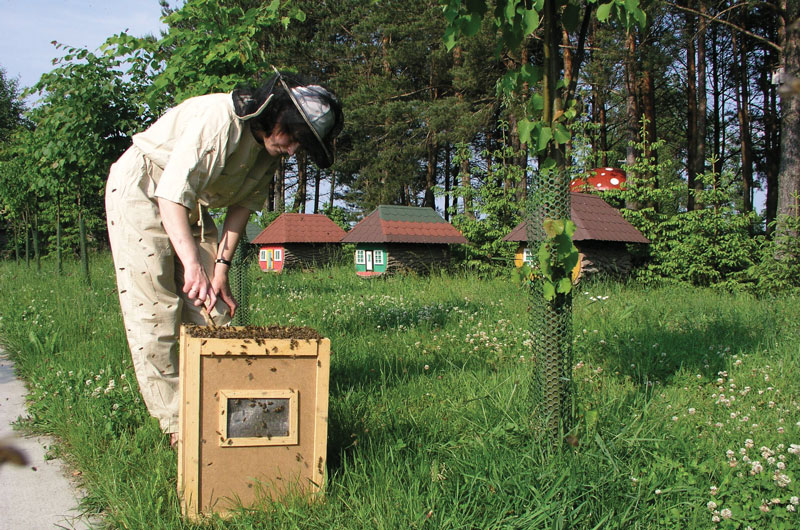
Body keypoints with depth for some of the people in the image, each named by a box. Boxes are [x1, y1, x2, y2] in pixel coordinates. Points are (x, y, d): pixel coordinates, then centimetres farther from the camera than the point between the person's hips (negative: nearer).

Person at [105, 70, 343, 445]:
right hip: (141, 191, -8)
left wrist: (221, 265, -6)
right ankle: (174, 422, -6)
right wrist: (192, 263, -46)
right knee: (154, 309, -11)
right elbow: (172, 194, -37)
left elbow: (243, 204, 2)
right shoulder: (219, 119, -32)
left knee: (214, 308, 0)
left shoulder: (271, 147, -6)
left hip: (190, 206, 8)